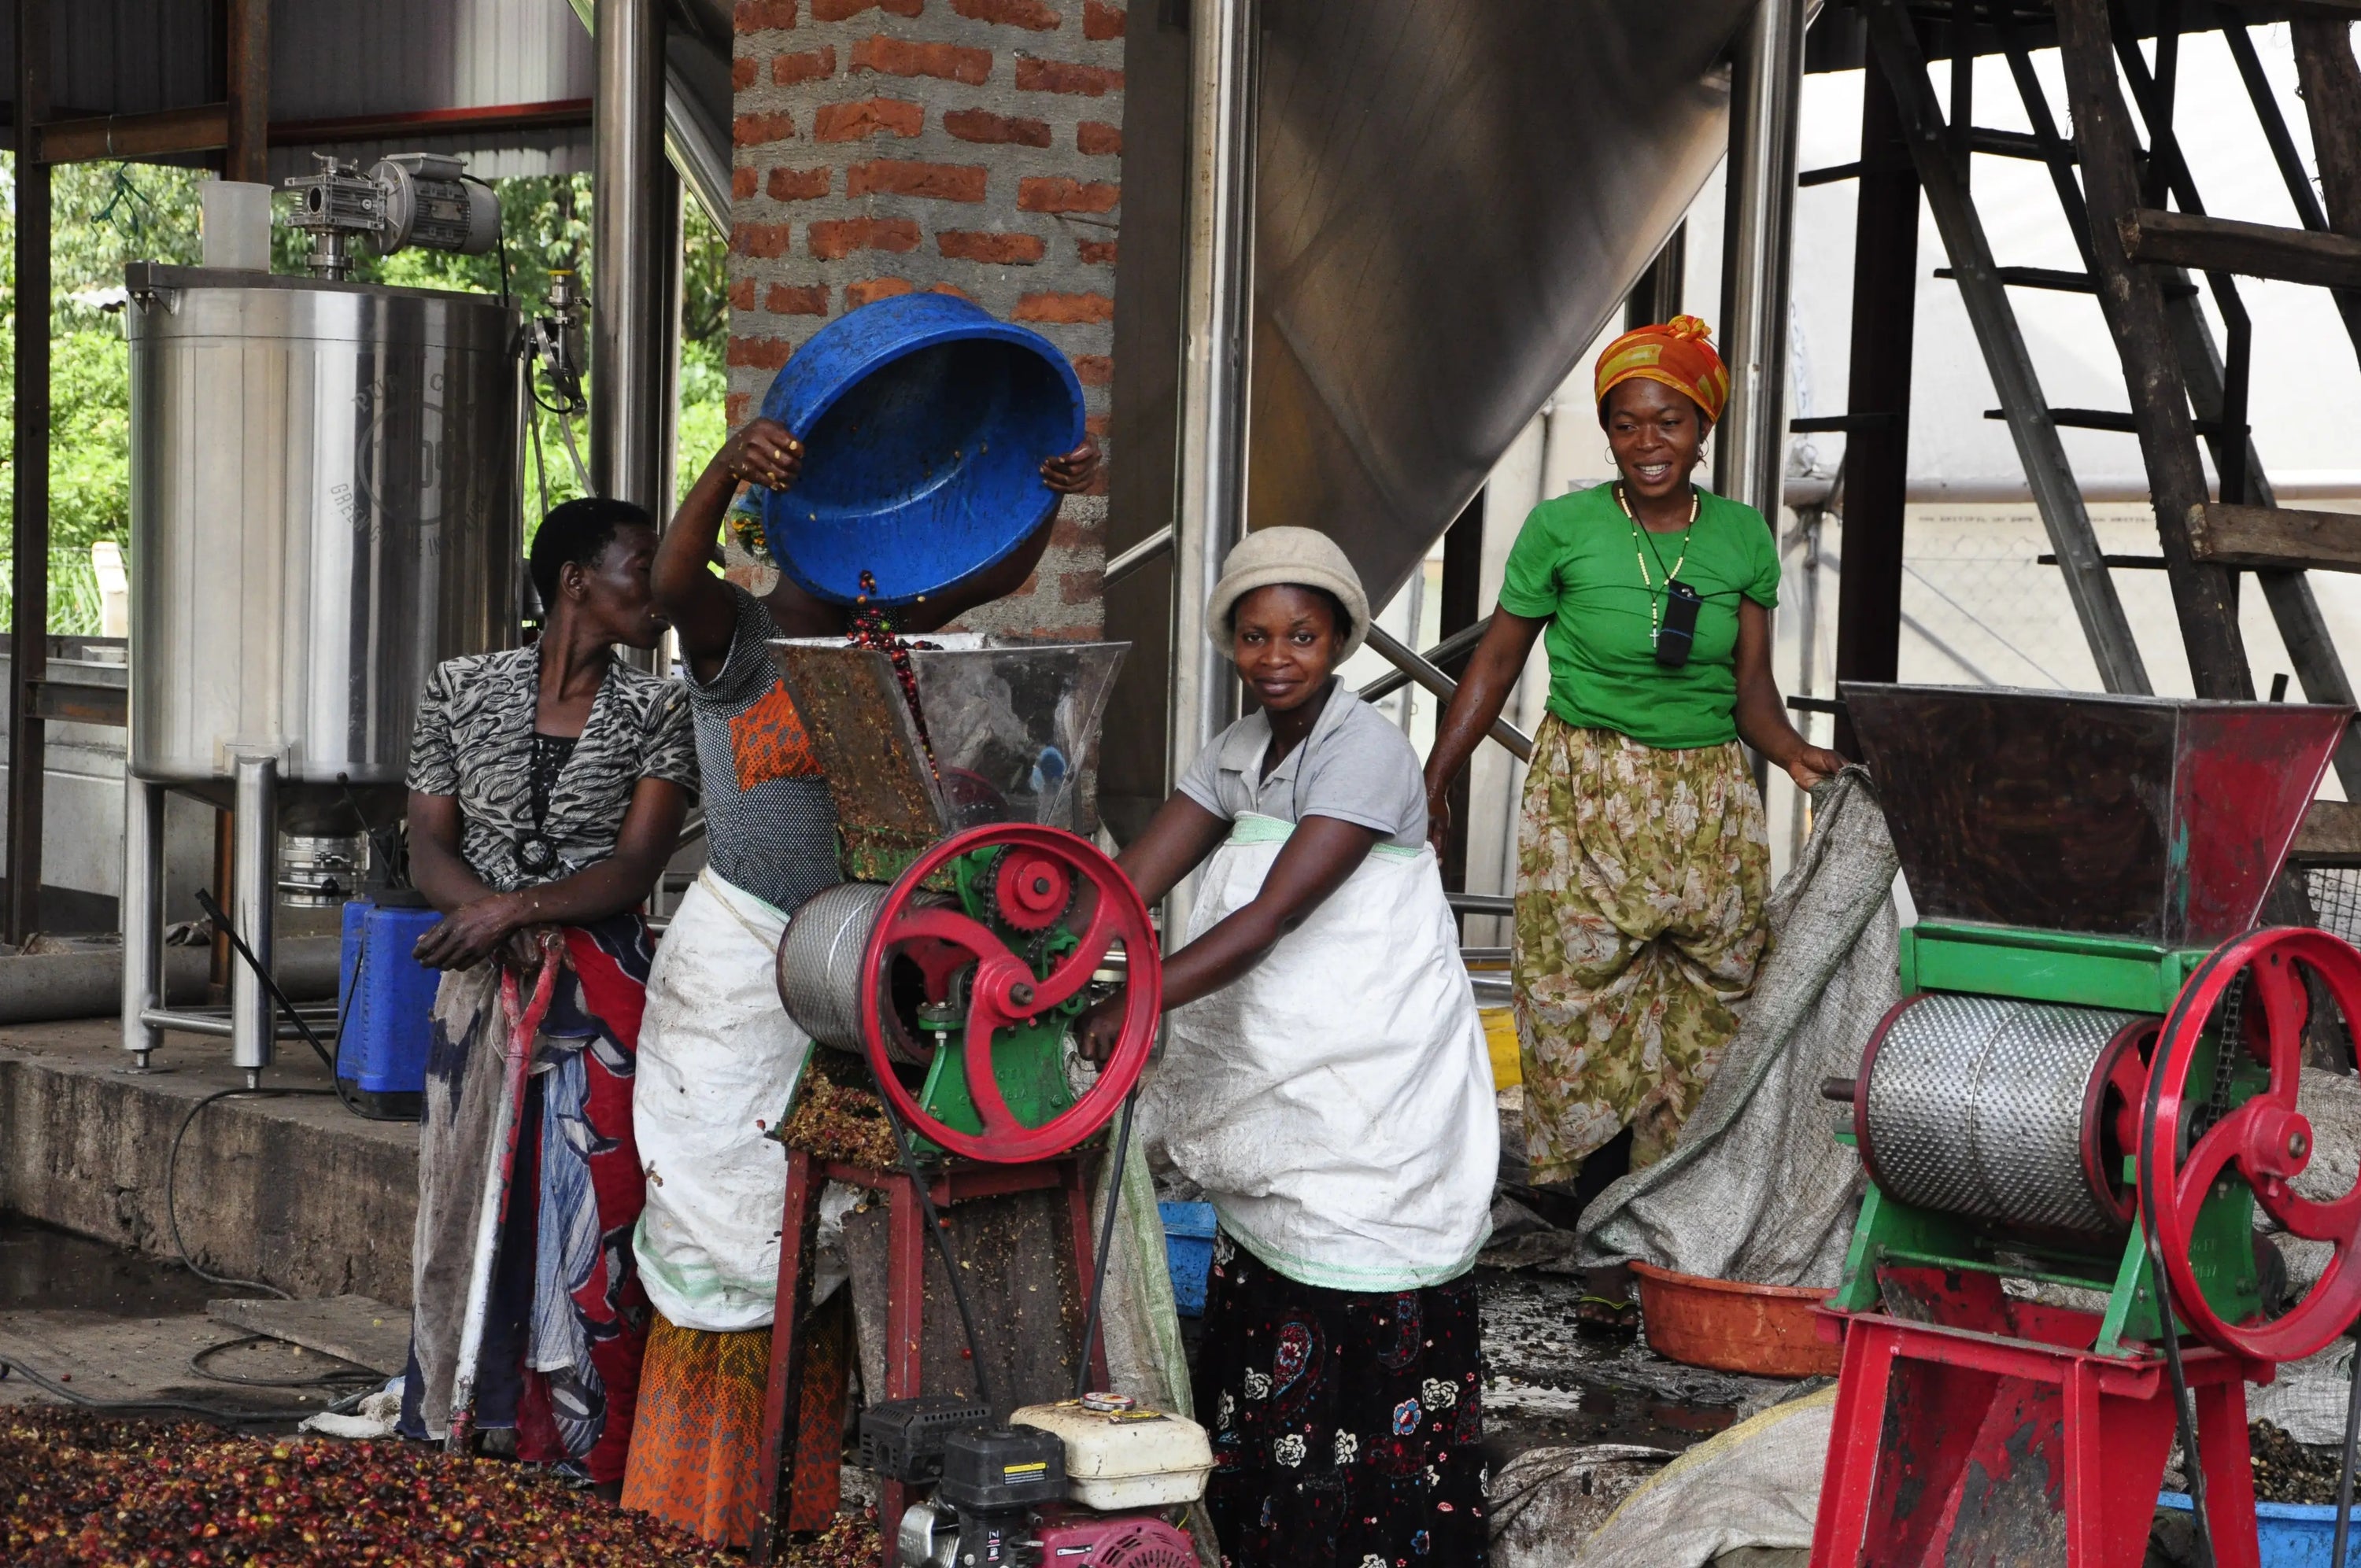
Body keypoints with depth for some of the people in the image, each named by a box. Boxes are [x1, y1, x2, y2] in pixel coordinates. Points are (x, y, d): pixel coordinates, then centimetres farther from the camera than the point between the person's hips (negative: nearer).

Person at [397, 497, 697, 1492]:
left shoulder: (655, 711, 3)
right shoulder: (461, 691, 6)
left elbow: (636, 865, -5)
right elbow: (429, 849, 4)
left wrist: (518, 907, -16)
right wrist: (495, 918, -14)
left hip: (601, 992, -1)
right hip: (483, 979, 1)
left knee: (590, 1218, -4)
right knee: (465, 1200, 5)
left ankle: (582, 1461, 1)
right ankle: (449, 1439, 16)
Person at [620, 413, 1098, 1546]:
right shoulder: (737, 636, -8)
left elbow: (999, 572, -2)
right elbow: (674, 576, -29)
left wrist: (1048, 493, -23)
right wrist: (728, 466, -48)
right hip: (739, 970, -5)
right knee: (727, 1225, -1)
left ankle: (801, 1489, 20)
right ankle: (703, 1504, 9)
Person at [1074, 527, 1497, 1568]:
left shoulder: (1366, 753, -13)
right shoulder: (1240, 755, 11)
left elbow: (1270, 918, -24)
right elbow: (1133, 884, 0)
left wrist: (1131, 1009, -33)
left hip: (1370, 1109, -8)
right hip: (1272, 1109, 8)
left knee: (1358, 1359, -6)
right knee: (1263, 1354, 12)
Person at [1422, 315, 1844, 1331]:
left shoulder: (1743, 540, 3)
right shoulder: (1563, 530, -3)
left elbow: (1752, 692, 5)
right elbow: (1497, 660, 5)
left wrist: (1799, 756, -15)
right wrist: (1434, 779, 0)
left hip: (1710, 805, 2)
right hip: (1585, 799, -2)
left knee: (1709, 1027, 1)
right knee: (1585, 1022, -4)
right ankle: (1610, 1259, 3)